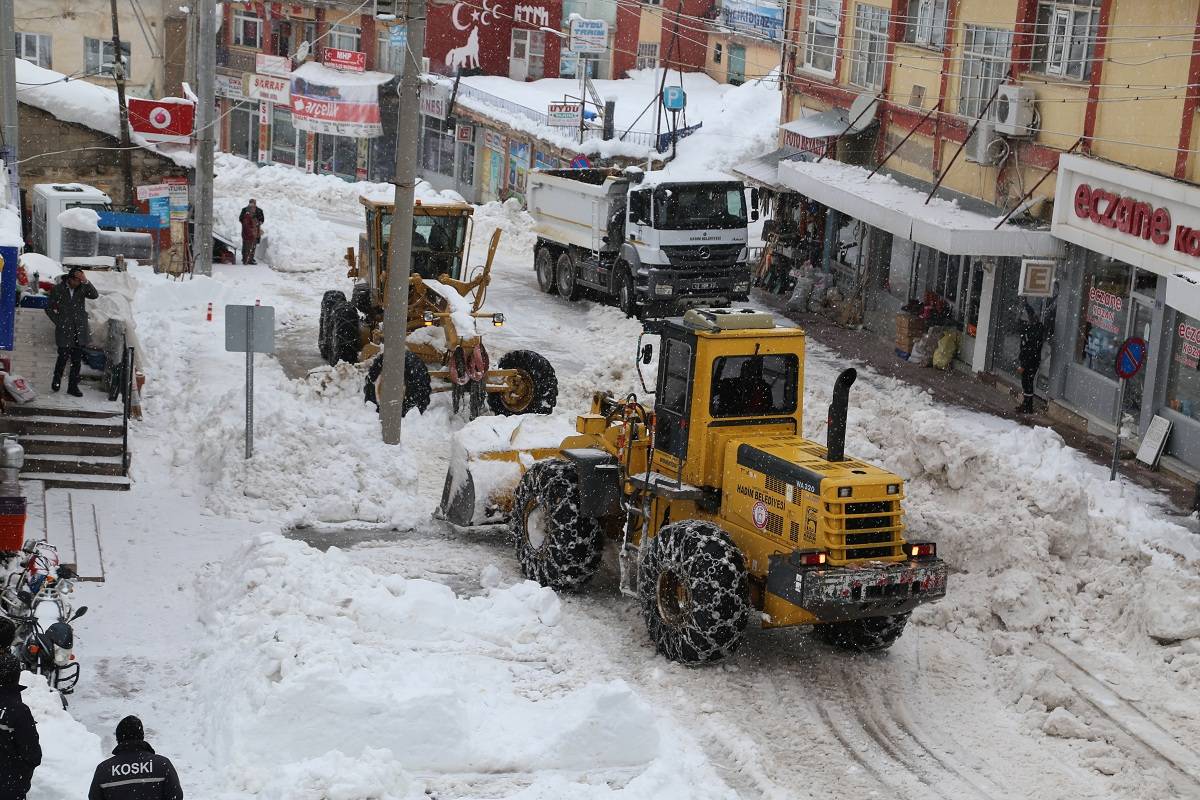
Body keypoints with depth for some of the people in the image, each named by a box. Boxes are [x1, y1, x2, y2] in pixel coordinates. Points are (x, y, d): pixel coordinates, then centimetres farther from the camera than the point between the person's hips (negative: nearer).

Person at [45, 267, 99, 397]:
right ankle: (56, 381, 22)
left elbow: (95, 295, -17)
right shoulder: (58, 289, -3)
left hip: (80, 331, 2)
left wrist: (86, 282, -29)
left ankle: (73, 387, 13)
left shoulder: (82, 288, 2)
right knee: (63, 357, -1)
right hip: (64, 331, -2)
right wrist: (58, 322, -3)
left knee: (76, 360, 5)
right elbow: (49, 308, 5)